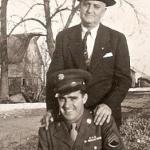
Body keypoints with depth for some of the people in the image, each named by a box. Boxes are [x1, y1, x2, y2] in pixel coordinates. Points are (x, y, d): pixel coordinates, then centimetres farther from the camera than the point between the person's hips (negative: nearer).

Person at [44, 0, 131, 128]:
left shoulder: (117, 39, -2)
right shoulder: (63, 37, 2)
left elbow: (124, 79, -5)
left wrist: (109, 104, -22)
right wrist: (52, 108, -18)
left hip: (104, 117, 0)